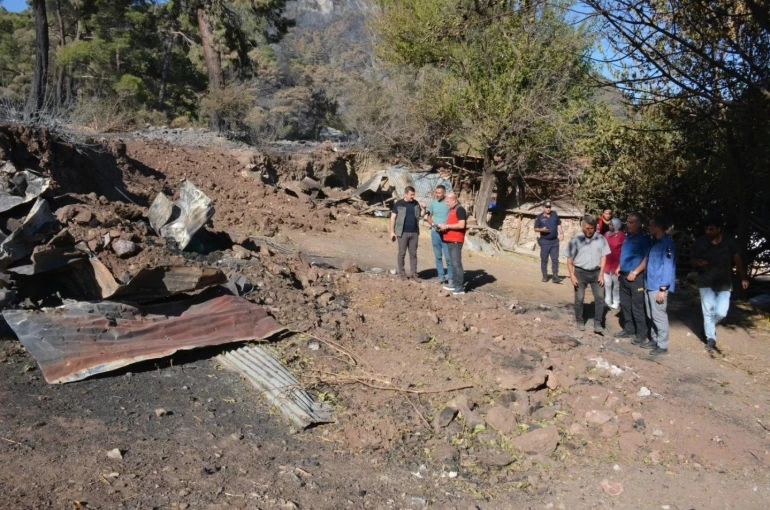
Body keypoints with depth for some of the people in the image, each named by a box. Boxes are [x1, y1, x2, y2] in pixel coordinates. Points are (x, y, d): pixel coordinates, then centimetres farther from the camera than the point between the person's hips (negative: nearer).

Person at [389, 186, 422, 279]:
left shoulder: (416, 203, 9)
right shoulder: (398, 204, -4)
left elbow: (420, 215, 16)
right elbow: (393, 217, -3)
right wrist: (392, 231, -8)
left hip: (414, 233, 4)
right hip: (403, 233, -4)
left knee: (413, 254, 7)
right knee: (402, 253, 3)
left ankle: (414, 273, 13)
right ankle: (401, 273, 12)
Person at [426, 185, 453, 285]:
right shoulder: (433, 203, 5)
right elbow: (429, 217, 15)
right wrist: (433, 224, -5)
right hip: (435, 233, 4)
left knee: (448, 257, -4)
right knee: (438, 256, 10)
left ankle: (450, 277, 5)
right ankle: (441, 276, 19)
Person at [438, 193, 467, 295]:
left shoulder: (460, 209, -11)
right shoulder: (452, 210, 18)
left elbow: (461, 225, -21)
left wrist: (447, 226, -15)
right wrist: (444, 227, 10)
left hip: (456, 241, -10)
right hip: (450, 240, 10)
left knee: (457, 263, -10)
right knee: (453, 263, 14)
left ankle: (460, 287, -8)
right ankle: (455, 283, 21)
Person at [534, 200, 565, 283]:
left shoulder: (554, 214, 7)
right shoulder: (539, 217, -2)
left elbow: (559, 225, 15)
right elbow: (536, 229, 0)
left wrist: (561, 233, 3)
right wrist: (542, 230, -20)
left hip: (554, 241, 2)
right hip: (545, 241, -2)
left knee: (555, 259, 0)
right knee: (544, 259, 4)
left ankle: (555, 276, 3)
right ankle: (545, 276, 15)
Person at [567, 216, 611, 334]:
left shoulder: (601, 239, -4)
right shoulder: (576, 240, -9)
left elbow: (603, 257, 2)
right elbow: (569, 259, -4)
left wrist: (601, 274, -2)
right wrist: (572, 276, -8)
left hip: (596, 272, 2)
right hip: (580, 272, -1)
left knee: (600, 297, -1)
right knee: (579, 299, 7)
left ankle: (597, 325, 6)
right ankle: (580, 322, 24)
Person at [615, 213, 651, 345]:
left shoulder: (644, 239, -13)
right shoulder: (628, 237, 11)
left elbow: (647, 258, -19)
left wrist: (635, 272, -21)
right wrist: (619, 268, 12)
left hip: (636, 277, -8)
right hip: (624, 275, 8)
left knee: (637, 307, -4)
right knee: (625, 304, 14)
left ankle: (641, 334, 5)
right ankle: (629, 330, 26)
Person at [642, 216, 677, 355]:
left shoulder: (667, 243, -13)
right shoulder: (655, 242, 15)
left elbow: (668, 267, -18)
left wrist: (663, 289, -20)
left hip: (658, 287, -9)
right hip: (650, 285, 9)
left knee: (659, 316, -3)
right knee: (651, 316, 15)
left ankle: (662, 346, 5)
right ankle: (654, 340, 26)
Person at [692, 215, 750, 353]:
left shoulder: (728, 242, -3)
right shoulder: (700, 242, -6)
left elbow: (737, 260, -4)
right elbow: (693, 260, 3)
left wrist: (744, 278, -14)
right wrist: (697, 263, -21)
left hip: (724, 284, 1)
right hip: (706, 283, -1)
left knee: (721, 312, -5)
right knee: (708, 311, -4)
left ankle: (710, 326, 27)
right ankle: (711, 338, 10)